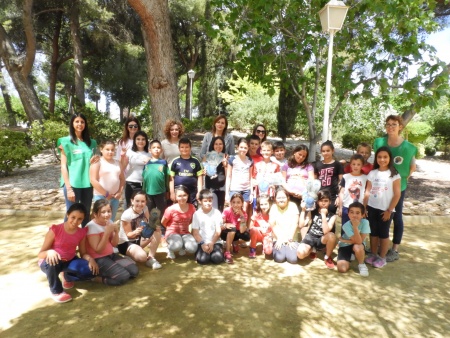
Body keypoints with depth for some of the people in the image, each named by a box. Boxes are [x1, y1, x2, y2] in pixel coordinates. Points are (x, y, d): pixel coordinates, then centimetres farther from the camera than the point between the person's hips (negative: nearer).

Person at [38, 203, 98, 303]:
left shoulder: (81, 232, -9)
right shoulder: (55, 230, -22)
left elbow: (83, 253, -1)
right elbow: (40, 254, -18)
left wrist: (90, 259, -24)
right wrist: (49, 252, -42)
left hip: (69, 261, 3)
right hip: (53, 261, -3)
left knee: (91, 271, -23)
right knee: (52, 263, -41)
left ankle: (67, 277, 10)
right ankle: (56, 291, -12)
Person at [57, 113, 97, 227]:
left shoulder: (91, 142, 11)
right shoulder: (66, 142, -2)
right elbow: (63, 166, -6)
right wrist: (69, 188, -11)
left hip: (88, 184, 4)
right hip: (72, 184, -4)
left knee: (86, 214, 12)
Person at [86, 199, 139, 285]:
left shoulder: (109, 222, 3)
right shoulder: (92, 227, -18)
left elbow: (114, 244, 5)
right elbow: (98, 250, -21)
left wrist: (116, 232, -13)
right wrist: (107, 233, -30)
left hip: (111, 255, 8)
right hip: (98, 259, -7)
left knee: (134, 270, -4)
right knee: (123, 276, -21)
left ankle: (107, 273, 8)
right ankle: (96, 277, -3)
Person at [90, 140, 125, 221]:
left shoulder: (117, 163, 11)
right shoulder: (97, 162, -5)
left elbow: (122, 179, 15)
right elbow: (93, 180, -13)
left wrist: (120, 192, 0)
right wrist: (106, 194, -12)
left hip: (115, 197, 5)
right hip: (101, 196, -5)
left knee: (111, 221, 12)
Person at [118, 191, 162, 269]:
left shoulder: (145, 209, -8)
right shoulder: (126, 215, -25)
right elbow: (129, 234, -17)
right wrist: (135, 232, -41)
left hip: (139, 239, 7)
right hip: (125, 242, -7)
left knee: (157, 231, -16)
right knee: (142, 256, -34)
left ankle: (151, 258, -9)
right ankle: (129, 256, 1)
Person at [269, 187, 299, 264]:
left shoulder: (293, 206, -3)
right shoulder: (273, 207, 0)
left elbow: (294, 224, -6)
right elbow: (272, 225, -3)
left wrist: (290, 239, -11)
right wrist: (279, 239, -11)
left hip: (291, 239, 0)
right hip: (278, 239, 0)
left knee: (293, 259, -19)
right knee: (279, 258, -21)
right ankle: (275, 249, 11)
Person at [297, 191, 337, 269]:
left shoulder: (332, 216, -5)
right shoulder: (312, 212, 1)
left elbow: (326, 231, -21)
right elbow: (301, 225, -7)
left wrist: (323, 215, -23)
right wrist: (303, 210, -11)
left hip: (321, 240, -1)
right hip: (310, 237, 1)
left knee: (332, 236, -37)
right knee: (300, 254, -31)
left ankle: (327, 257, -8)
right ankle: (312, 249, 8)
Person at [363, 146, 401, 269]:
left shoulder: (394, 174, -7)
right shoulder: (372, 173, 3)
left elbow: (397, 194, -8)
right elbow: (368, 191, 5)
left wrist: (389, 210, -10)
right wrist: (364, 207, 0)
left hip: (385, 209, -3)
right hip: (372, 208, 3)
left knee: (383, 233, 7)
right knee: (373, 232, 13)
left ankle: (382, 258, 20)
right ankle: (373, 254, 26)